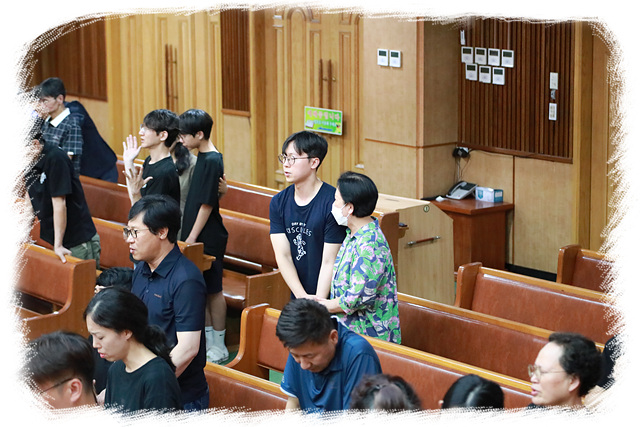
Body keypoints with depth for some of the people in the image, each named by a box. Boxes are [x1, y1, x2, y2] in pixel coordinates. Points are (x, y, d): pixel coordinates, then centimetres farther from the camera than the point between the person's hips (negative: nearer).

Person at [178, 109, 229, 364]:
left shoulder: (212, 161, -19)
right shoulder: (203, 158, 9)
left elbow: (207, 203, -19)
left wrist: (193, 237, -16)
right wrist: (189, 236, 16)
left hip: (208, 238, -9)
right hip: (197, 235, 9)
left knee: (213, 290, 1)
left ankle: (219, 347, 11)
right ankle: (208, 341, 25)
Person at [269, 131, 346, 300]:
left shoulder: (332, 203, -14)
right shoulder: (278, 203, 3)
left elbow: (329, 262, -13)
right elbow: (283, 255, -3)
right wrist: (302, 296, -14)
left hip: (328, 298, -4)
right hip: (296, 296, 4)